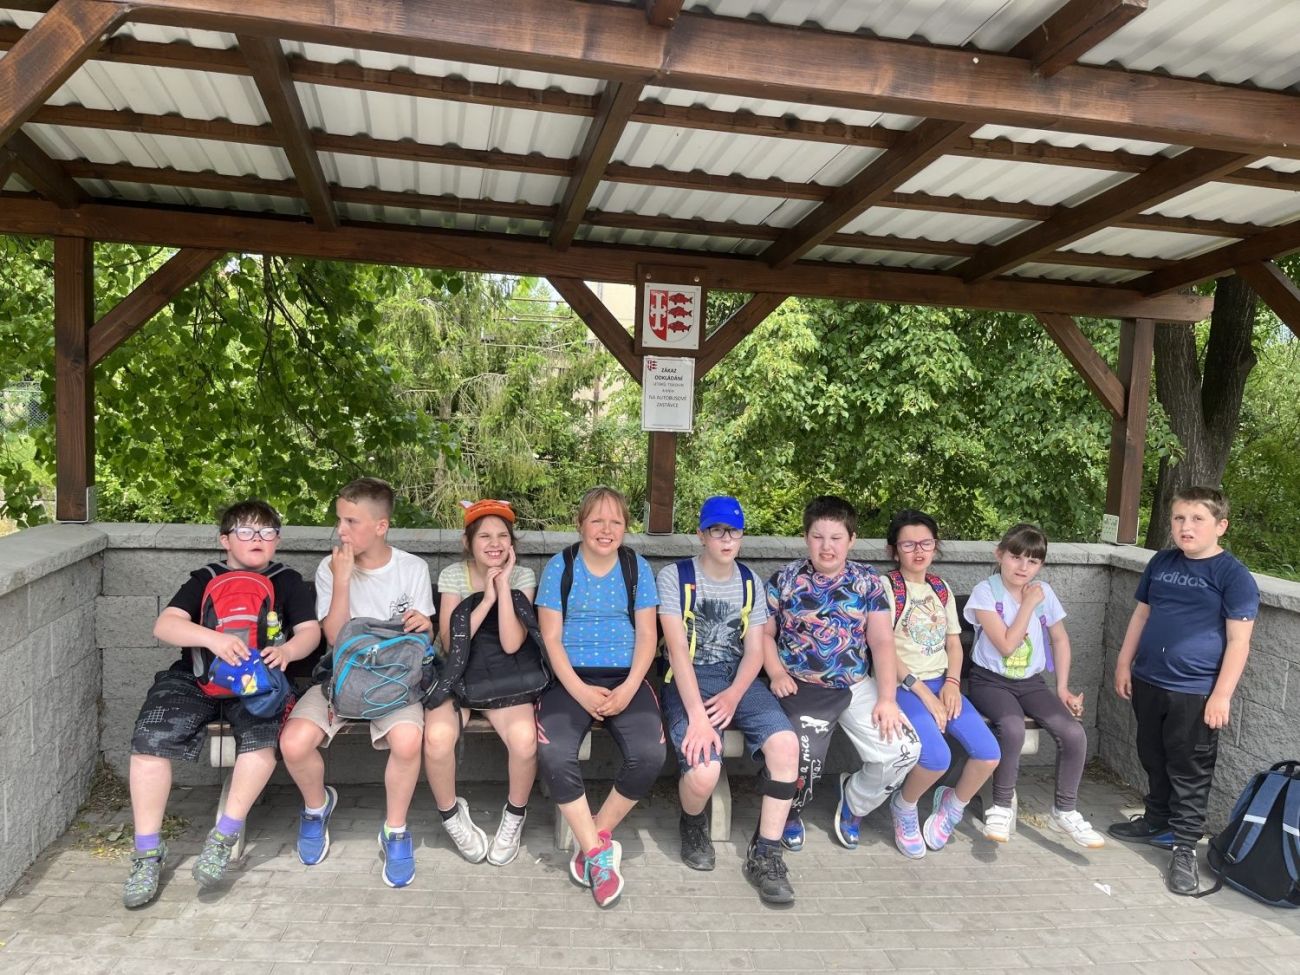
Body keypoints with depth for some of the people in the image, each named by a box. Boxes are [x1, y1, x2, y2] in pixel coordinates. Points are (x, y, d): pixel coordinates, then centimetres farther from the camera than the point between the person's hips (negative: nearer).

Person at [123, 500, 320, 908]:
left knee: (262, 736, -31)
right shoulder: (204, 579, 12)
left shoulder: (287, 581, 13)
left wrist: (286, 650, -21)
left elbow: (310, 630, 3)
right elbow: (165, 625, -3)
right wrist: (212, 638, -23)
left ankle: (224, 836, -18)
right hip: (194, 677, 1)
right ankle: (147, 851, -10)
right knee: (150, 739, -23)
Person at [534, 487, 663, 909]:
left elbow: (646, 635, 4)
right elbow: (551, 638, -2)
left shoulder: (637, 567, 7)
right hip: (571, 680, -1)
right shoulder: (559, 567, 3)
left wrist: (629, 688, -12)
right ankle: (597, 851, -10)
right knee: (553, 754, -29)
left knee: (649, 753, -25)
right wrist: (581, 692, -14)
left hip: (625, 679, 1)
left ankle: (595, 833, 0)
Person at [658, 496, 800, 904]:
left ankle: (765, 855, -8)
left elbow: (754, 651, 7)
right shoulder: (675, 576, -3)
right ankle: (693, 825, 10)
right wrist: (698, 716, -23)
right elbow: (678, 649, -13)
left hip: (738, 681, 4)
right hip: (688, 683, -4)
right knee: (704, 770, -29)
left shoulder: (749, 581, 12)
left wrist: (733, 695, -13)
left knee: (786, 743, -25)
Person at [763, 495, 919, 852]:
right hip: (802, 686, -3)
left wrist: (887, 699, -8)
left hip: (857, 686, 3)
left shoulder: (868, 581, 5)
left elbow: (882, 641, 1)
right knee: (804, 756, -27)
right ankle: (789, 813, 11)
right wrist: (777, 674, -9)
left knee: (905, 750, -14)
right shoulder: (784, 580, 1)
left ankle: (855, 801, 19)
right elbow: (765, 633, 7)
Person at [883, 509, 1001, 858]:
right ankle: (904, 806, 4)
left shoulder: (941, 589, 14)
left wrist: (951, 683, -5)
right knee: (937, 757, -28)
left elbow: (954, 643, 13)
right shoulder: (886, 588, -6)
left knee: (989, 754, -14)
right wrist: (922, 691, -16)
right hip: (903, 686, -6)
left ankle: (953, 804, 16)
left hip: (941, 684, 6)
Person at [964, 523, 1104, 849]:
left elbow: (1060, 640, 14)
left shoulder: (1044, 592, 2)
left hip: (1031, 682, 5)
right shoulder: (985, 592, -13)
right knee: (1013, 728, -34)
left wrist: (1062, 688, 8)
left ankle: (1064, 811, 4)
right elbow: (1006, 645, -20)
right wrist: (1029, 604, -16)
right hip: (991, 680, -5)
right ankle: (1001, 806, -12)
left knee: (1074, 733, -18)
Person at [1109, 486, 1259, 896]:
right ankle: (1157, 822, 37)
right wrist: (1124, 664, 11)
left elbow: (1238, 640, -11)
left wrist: (1221, 695, -15)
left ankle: (1184, 845, 17)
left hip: (1195, 693, -5)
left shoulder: (1233, 575, -10)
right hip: (1148, 683, 6)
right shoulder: (1161, 562, 6)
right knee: (1154, 761, 19)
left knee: (1189, 772, 5)